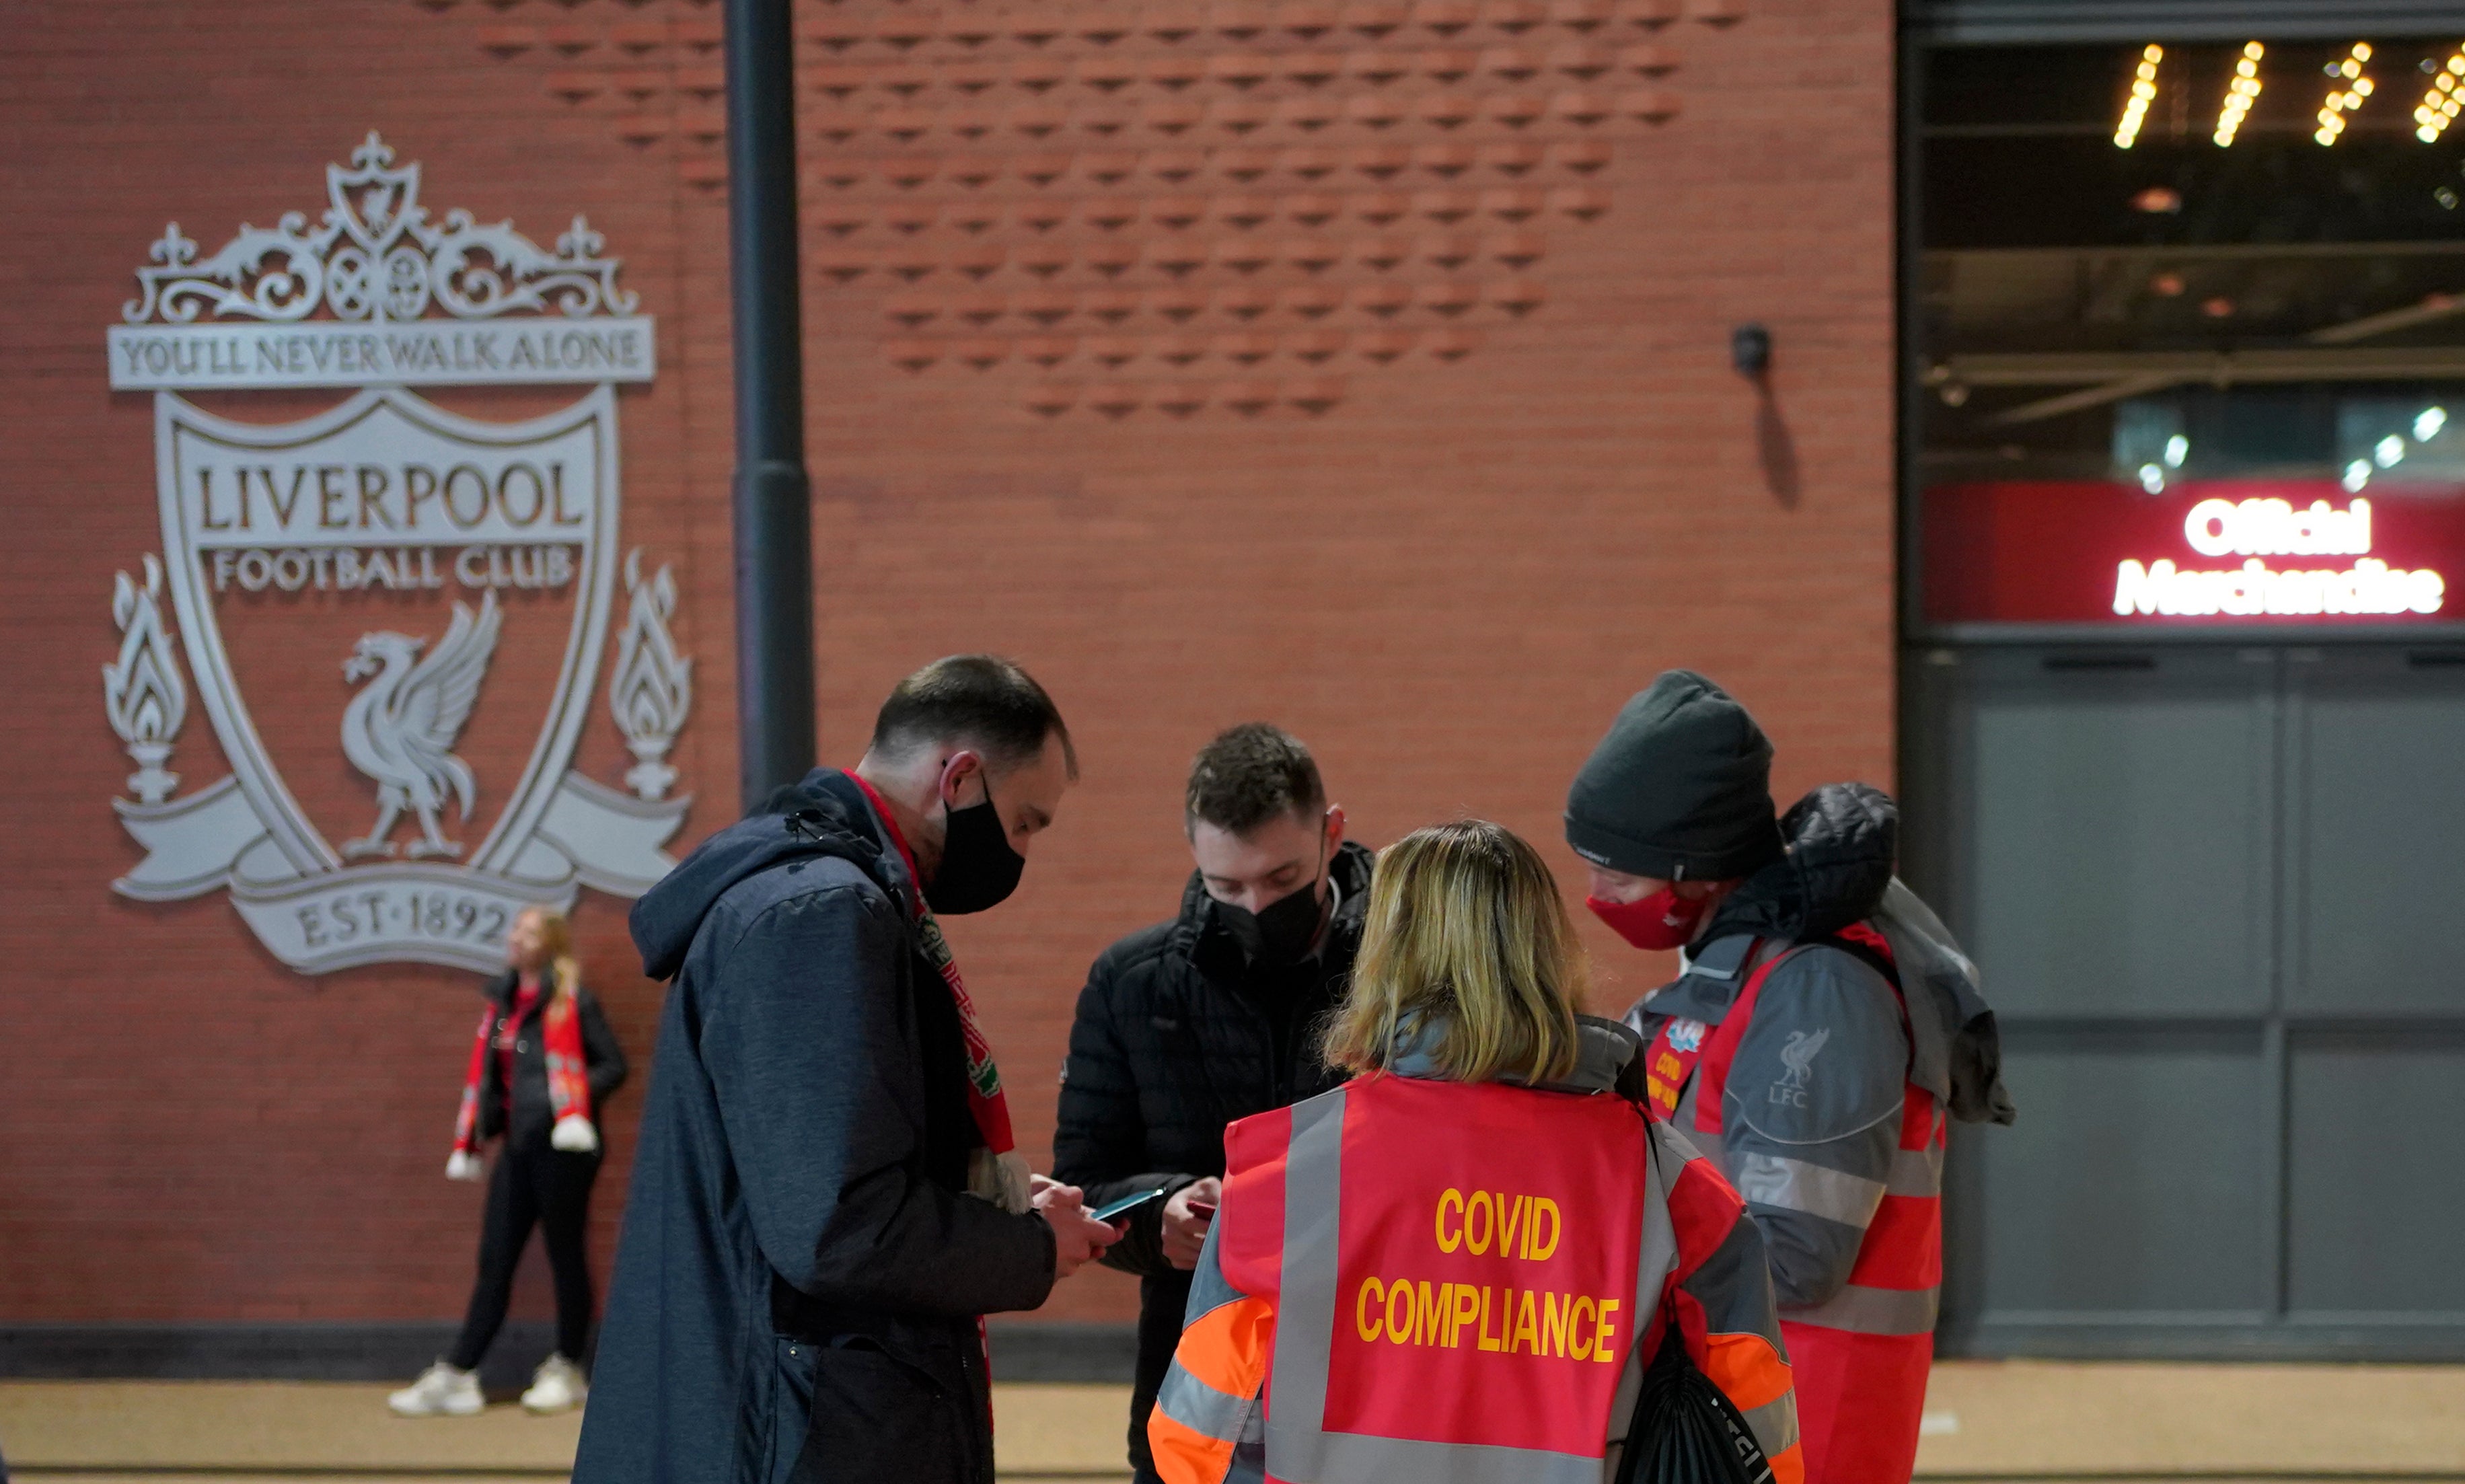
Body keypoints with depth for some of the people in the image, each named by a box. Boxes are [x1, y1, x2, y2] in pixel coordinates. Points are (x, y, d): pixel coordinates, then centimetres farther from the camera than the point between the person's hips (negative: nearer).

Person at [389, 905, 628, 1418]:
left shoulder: (570, 1000, -6)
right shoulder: (504, 1000, 14)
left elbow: (614, 1064, -7)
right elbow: (487, 1071, 20)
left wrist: (575, 1105, -21)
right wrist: (468, 1143, 17)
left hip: (563, 1149, -7)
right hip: (519, 1147, 7)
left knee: (566, 1257, 5)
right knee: (493, 1262, 6)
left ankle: (568, 1372, 17)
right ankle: (456, 1377, 6)